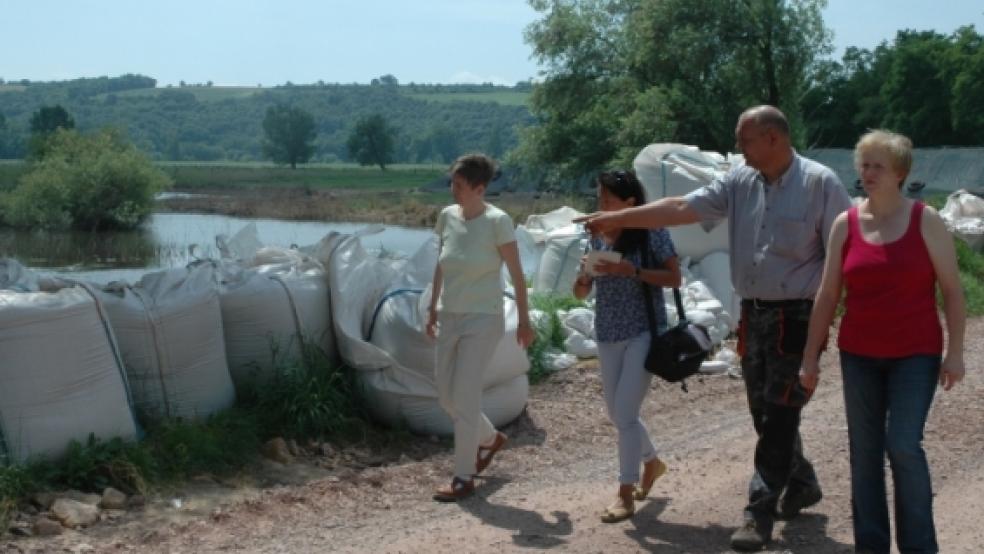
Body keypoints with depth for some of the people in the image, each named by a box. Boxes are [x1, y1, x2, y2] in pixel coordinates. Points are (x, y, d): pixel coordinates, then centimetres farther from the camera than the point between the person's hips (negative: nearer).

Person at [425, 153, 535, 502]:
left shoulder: (497, 222, -14)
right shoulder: (447, 216, 2)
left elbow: (516, 274, -10)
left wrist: (524, 319, -8)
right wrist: (433, 308, 16)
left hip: (482, 320, -6)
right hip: (450, 318, 6)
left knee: (464, 397, -7)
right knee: (446, 394, 12)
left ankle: (464, 478, 5)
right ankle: (490, 438, 38)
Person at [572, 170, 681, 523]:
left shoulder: (652, 233, -8)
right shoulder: (598, 238, 6)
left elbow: (674, 278, -10)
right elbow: (581, 293, 11)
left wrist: (632, 271, -21)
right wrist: (585, 275, -12)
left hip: (644, 333, -6)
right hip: (607, 336, 6)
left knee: (625, 412, -10)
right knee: (617, 414, 14)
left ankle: (625, 494, 0)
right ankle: (652, 462, 39)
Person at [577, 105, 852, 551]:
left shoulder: (820, 184, -10)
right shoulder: (740, 182, 7)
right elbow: (681, 208, 2)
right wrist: (617, 218, -3)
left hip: (797, 317, -7)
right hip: (752, 314, 7)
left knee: (779, 415, -6)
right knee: (764, 412, 15)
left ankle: (760, 512, -2)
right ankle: (801, 485, 35)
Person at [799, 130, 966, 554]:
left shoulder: (926, 221, -4)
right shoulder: (846, 224, 2)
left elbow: (952, 289, -2)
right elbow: (828, 295, 5)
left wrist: (955, 351, -7)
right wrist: (810, 356, 5)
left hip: (915, 353, -3)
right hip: (859, 355, 3)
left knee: (904, 445, -11)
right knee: (865, 451, 7)